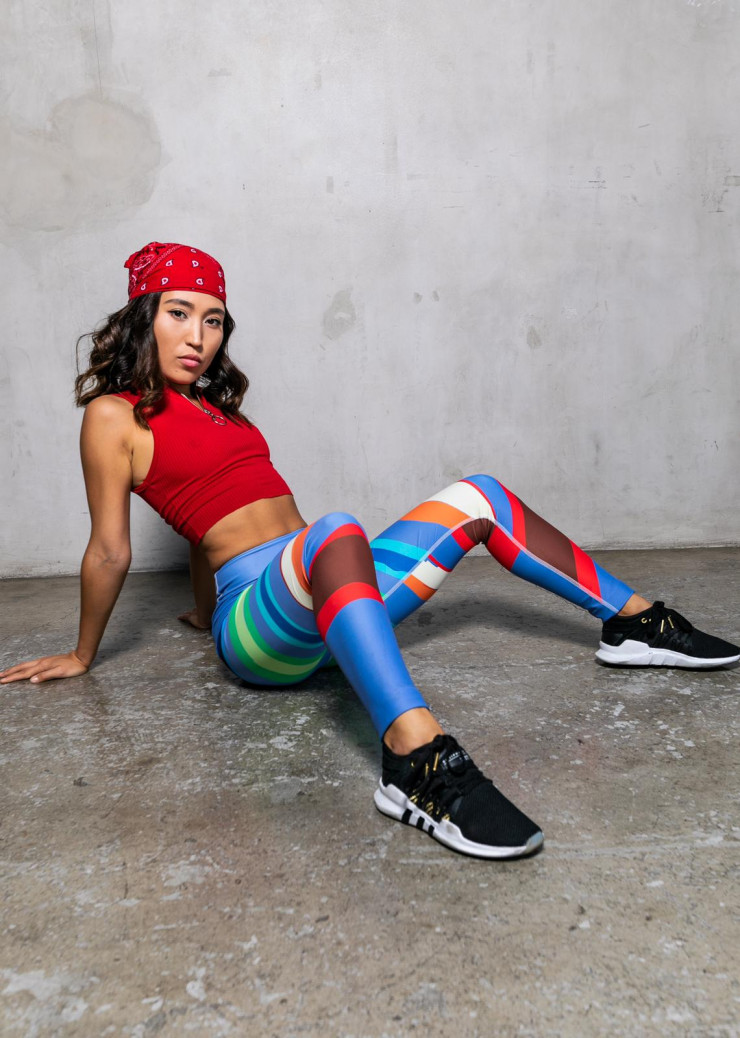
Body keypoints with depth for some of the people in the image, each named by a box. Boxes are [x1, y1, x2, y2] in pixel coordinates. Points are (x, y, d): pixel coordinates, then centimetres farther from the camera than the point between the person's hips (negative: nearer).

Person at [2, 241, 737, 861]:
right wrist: (82, 657, 5)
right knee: (334, 531, -41)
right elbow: (110, 551, 1)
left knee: (478, 497, 5)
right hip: (259, 620, -8)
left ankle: (634, 622, 8)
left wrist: (206, 615, 31)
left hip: (328, 597, 8)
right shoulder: (115, 415, -2)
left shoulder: (212, 403, 21)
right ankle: (418, 763, -57)